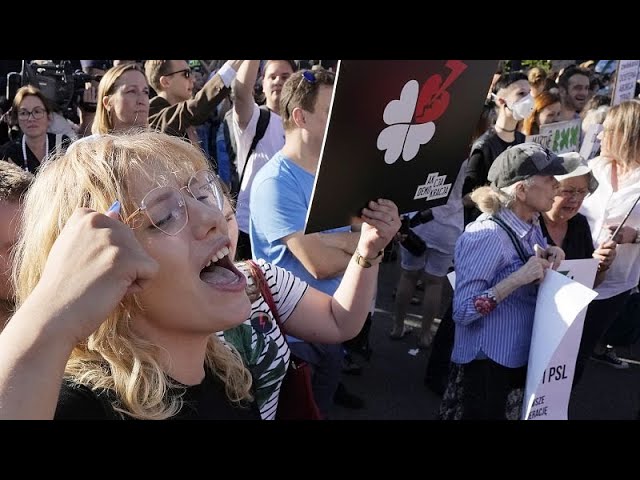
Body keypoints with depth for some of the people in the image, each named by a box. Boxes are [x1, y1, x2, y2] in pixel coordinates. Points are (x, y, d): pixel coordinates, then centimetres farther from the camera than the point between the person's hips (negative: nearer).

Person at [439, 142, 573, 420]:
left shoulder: (532, 225, 1)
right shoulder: (486, 235, -24)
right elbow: (461, 312, -25)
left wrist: (547, 260, -4)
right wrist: (518, 278, -30)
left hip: (524, 359, 8)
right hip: (486, 365, -8)